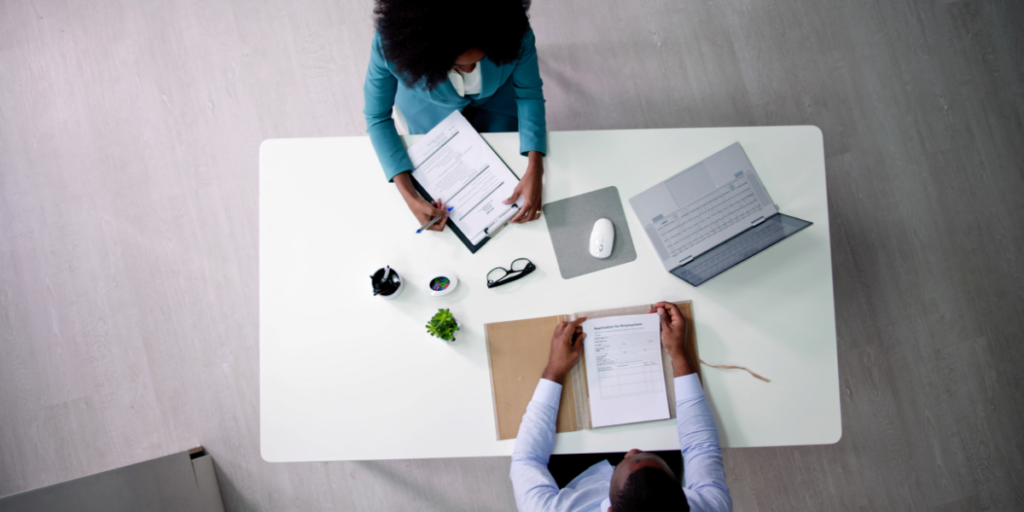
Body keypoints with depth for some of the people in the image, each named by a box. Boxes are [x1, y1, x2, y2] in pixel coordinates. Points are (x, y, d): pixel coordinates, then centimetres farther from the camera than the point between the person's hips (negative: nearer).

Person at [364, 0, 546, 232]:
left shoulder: (512, 29, -41)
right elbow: (377, 117, -27)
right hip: (429, 105, 0)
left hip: (497, 95, 1)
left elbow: (529, 94, -23)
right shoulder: (391, 41, -42)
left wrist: (534, 171, -36)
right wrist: (410, 197, -37)